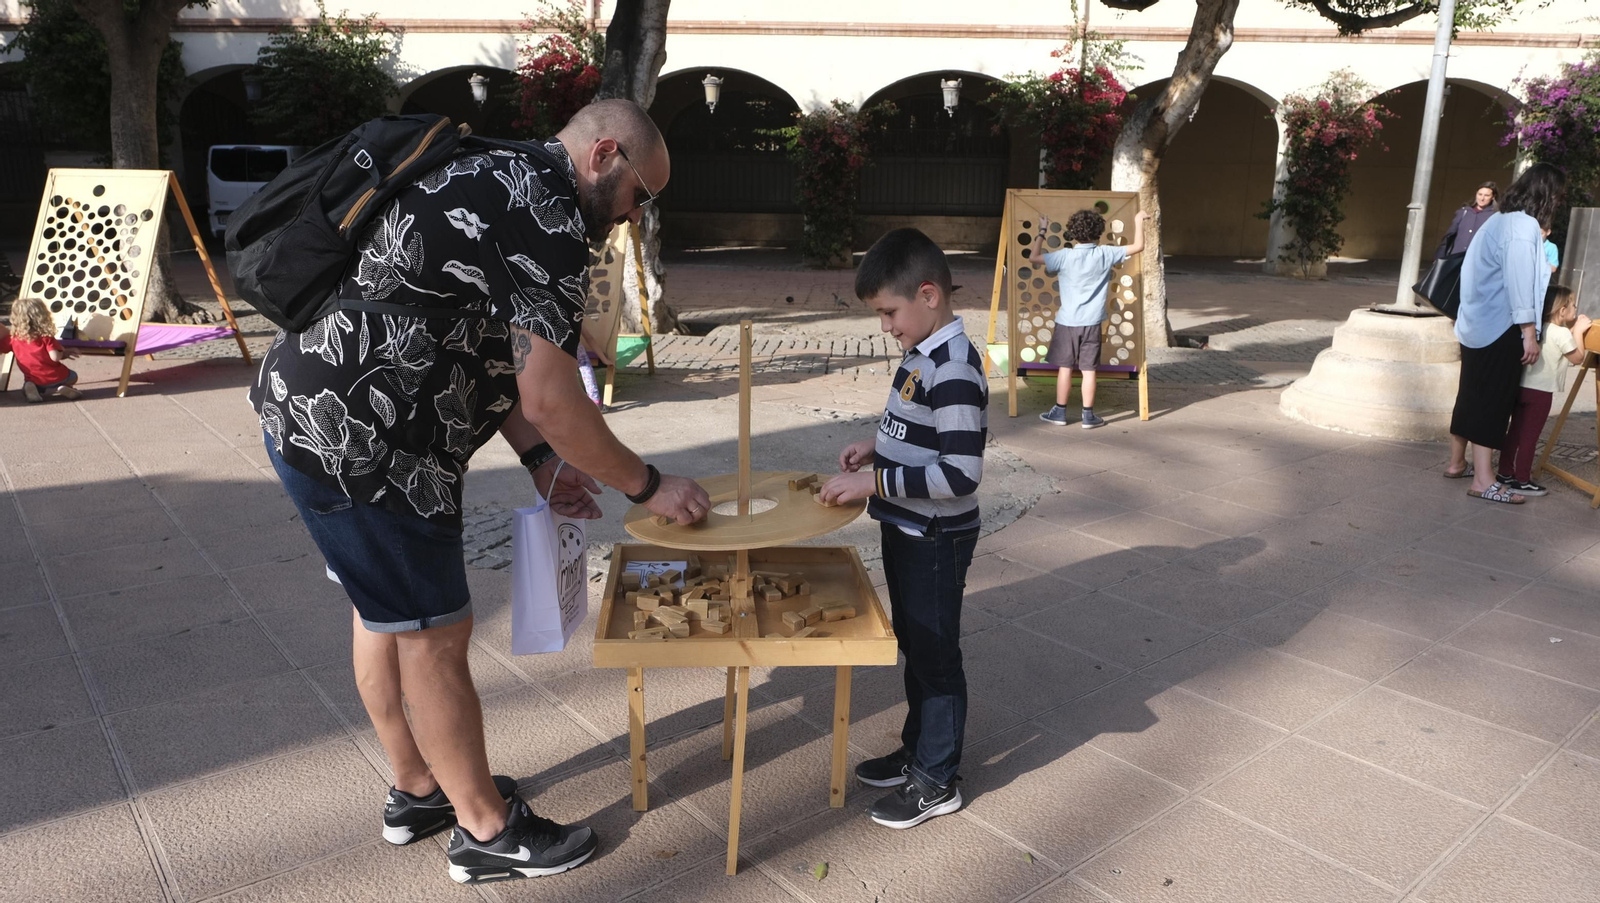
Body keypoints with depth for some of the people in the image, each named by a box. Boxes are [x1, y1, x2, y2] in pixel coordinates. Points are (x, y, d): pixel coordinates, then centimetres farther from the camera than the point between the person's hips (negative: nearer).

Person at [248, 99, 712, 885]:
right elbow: (550, 397, -21)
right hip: (356, 442, -11)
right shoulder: (547, 215, -17)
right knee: (433, 635, 2)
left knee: (386, 611, 21)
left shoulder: (502, 183, 15)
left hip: (308, 406, 11)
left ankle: (419, 790, 39)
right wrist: (648, 488, -9)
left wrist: (540, 460, 9)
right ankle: (486, 830, 20)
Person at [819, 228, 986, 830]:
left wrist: (874, 482, -27)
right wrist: (877, 446, 3)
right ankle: (917, 750, 40)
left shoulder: (954, 371, -25)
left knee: (935, 655, 6)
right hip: (905, 531, 9)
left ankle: (936, 781, 24)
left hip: (936, 541, -9)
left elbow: (960, 475, -30)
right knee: (913, 646, 22)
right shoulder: (922, 354, 5)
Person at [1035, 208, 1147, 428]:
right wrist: (1139, 221, 17)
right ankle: (1088, 416, 10)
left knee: (1064, 367, 8)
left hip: (1067, 321, -1)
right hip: (1092, 322, 1)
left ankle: (1059, 412, 15)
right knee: (1089, 370, 5)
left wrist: (1042, 231, 9)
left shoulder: (1064, 256, -10)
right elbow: (1138, 246, 3)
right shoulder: (1106, 253, -6)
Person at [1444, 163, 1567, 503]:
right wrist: (1529, 332, -21)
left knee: (1472, 394, 15)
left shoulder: (1501, 219, 14)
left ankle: (1457, 462, 24)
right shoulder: (1525, 226, -15)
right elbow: (1520, 283, -21)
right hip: (1500, 328, -10)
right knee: (1494, 400, -7)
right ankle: (1483, 480, -6)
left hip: (1477, 323, 10)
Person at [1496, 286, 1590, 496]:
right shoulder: (1562, 333, -12)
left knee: (1515, 432, 13)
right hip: (1540, 391, -8)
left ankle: (1505, 473, 20)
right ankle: (1522, 481, 2)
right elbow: (1577, 358, 0)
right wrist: (1578, 331, 5)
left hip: (1523, 386, 8)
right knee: (1529, 436, -3)